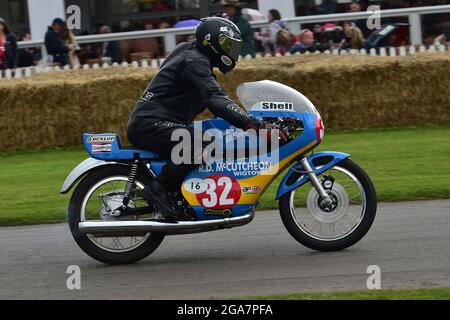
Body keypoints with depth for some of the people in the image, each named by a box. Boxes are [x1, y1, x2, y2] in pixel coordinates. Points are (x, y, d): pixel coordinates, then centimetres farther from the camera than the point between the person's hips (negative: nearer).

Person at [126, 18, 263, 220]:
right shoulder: (194, 61, -13)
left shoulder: (197, 60, 20)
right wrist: (252, 124, -33)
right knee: (203, 142, -32)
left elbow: (213, 99, 27)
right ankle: (158, 188, -23)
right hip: (150, 125, -11)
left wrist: (247, 120, 19)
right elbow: (215, 100, -27)